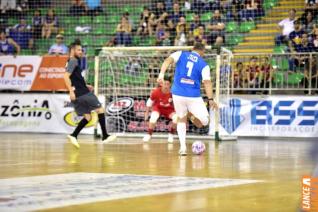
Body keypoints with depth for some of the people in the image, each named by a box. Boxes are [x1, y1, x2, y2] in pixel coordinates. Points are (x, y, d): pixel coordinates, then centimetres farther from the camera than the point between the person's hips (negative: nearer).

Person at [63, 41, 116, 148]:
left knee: (88, 117, 11)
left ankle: (73, 135, 0)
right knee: (100, 109, -1)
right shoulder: (73, 61, -9)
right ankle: (105, 136, -1)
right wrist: (71, 91, -26)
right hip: (82, 93, -9)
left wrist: (85, 86, 21)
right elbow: (66, 76, -21)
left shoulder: (74, 61, 20)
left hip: (80, 94, 9)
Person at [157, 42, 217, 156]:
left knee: (181, 120, 20)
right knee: (204, 121, 9)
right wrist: (210, 99, -9)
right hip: (194, 97, -2)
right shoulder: (204, 65, 5)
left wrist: (161, 74, -21)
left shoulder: (181, 54, 9)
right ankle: (192, 115, -17)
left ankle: (183, 147, 8)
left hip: (178, 94, 2)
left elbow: (168, 60, -10)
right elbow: (207, 82, -5)